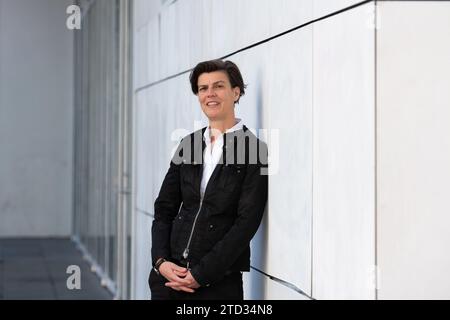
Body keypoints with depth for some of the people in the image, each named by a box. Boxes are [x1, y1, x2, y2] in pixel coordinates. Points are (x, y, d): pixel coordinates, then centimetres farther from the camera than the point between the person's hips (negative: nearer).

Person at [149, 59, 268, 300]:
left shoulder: (254, 149, -7)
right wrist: (160, 261, -6)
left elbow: (247, 222, -11)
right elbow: (164, 208, 9)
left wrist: (201, 275, -13)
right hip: (169, 273, 4)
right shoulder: (189, 143, 7)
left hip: (218, 281, -4)